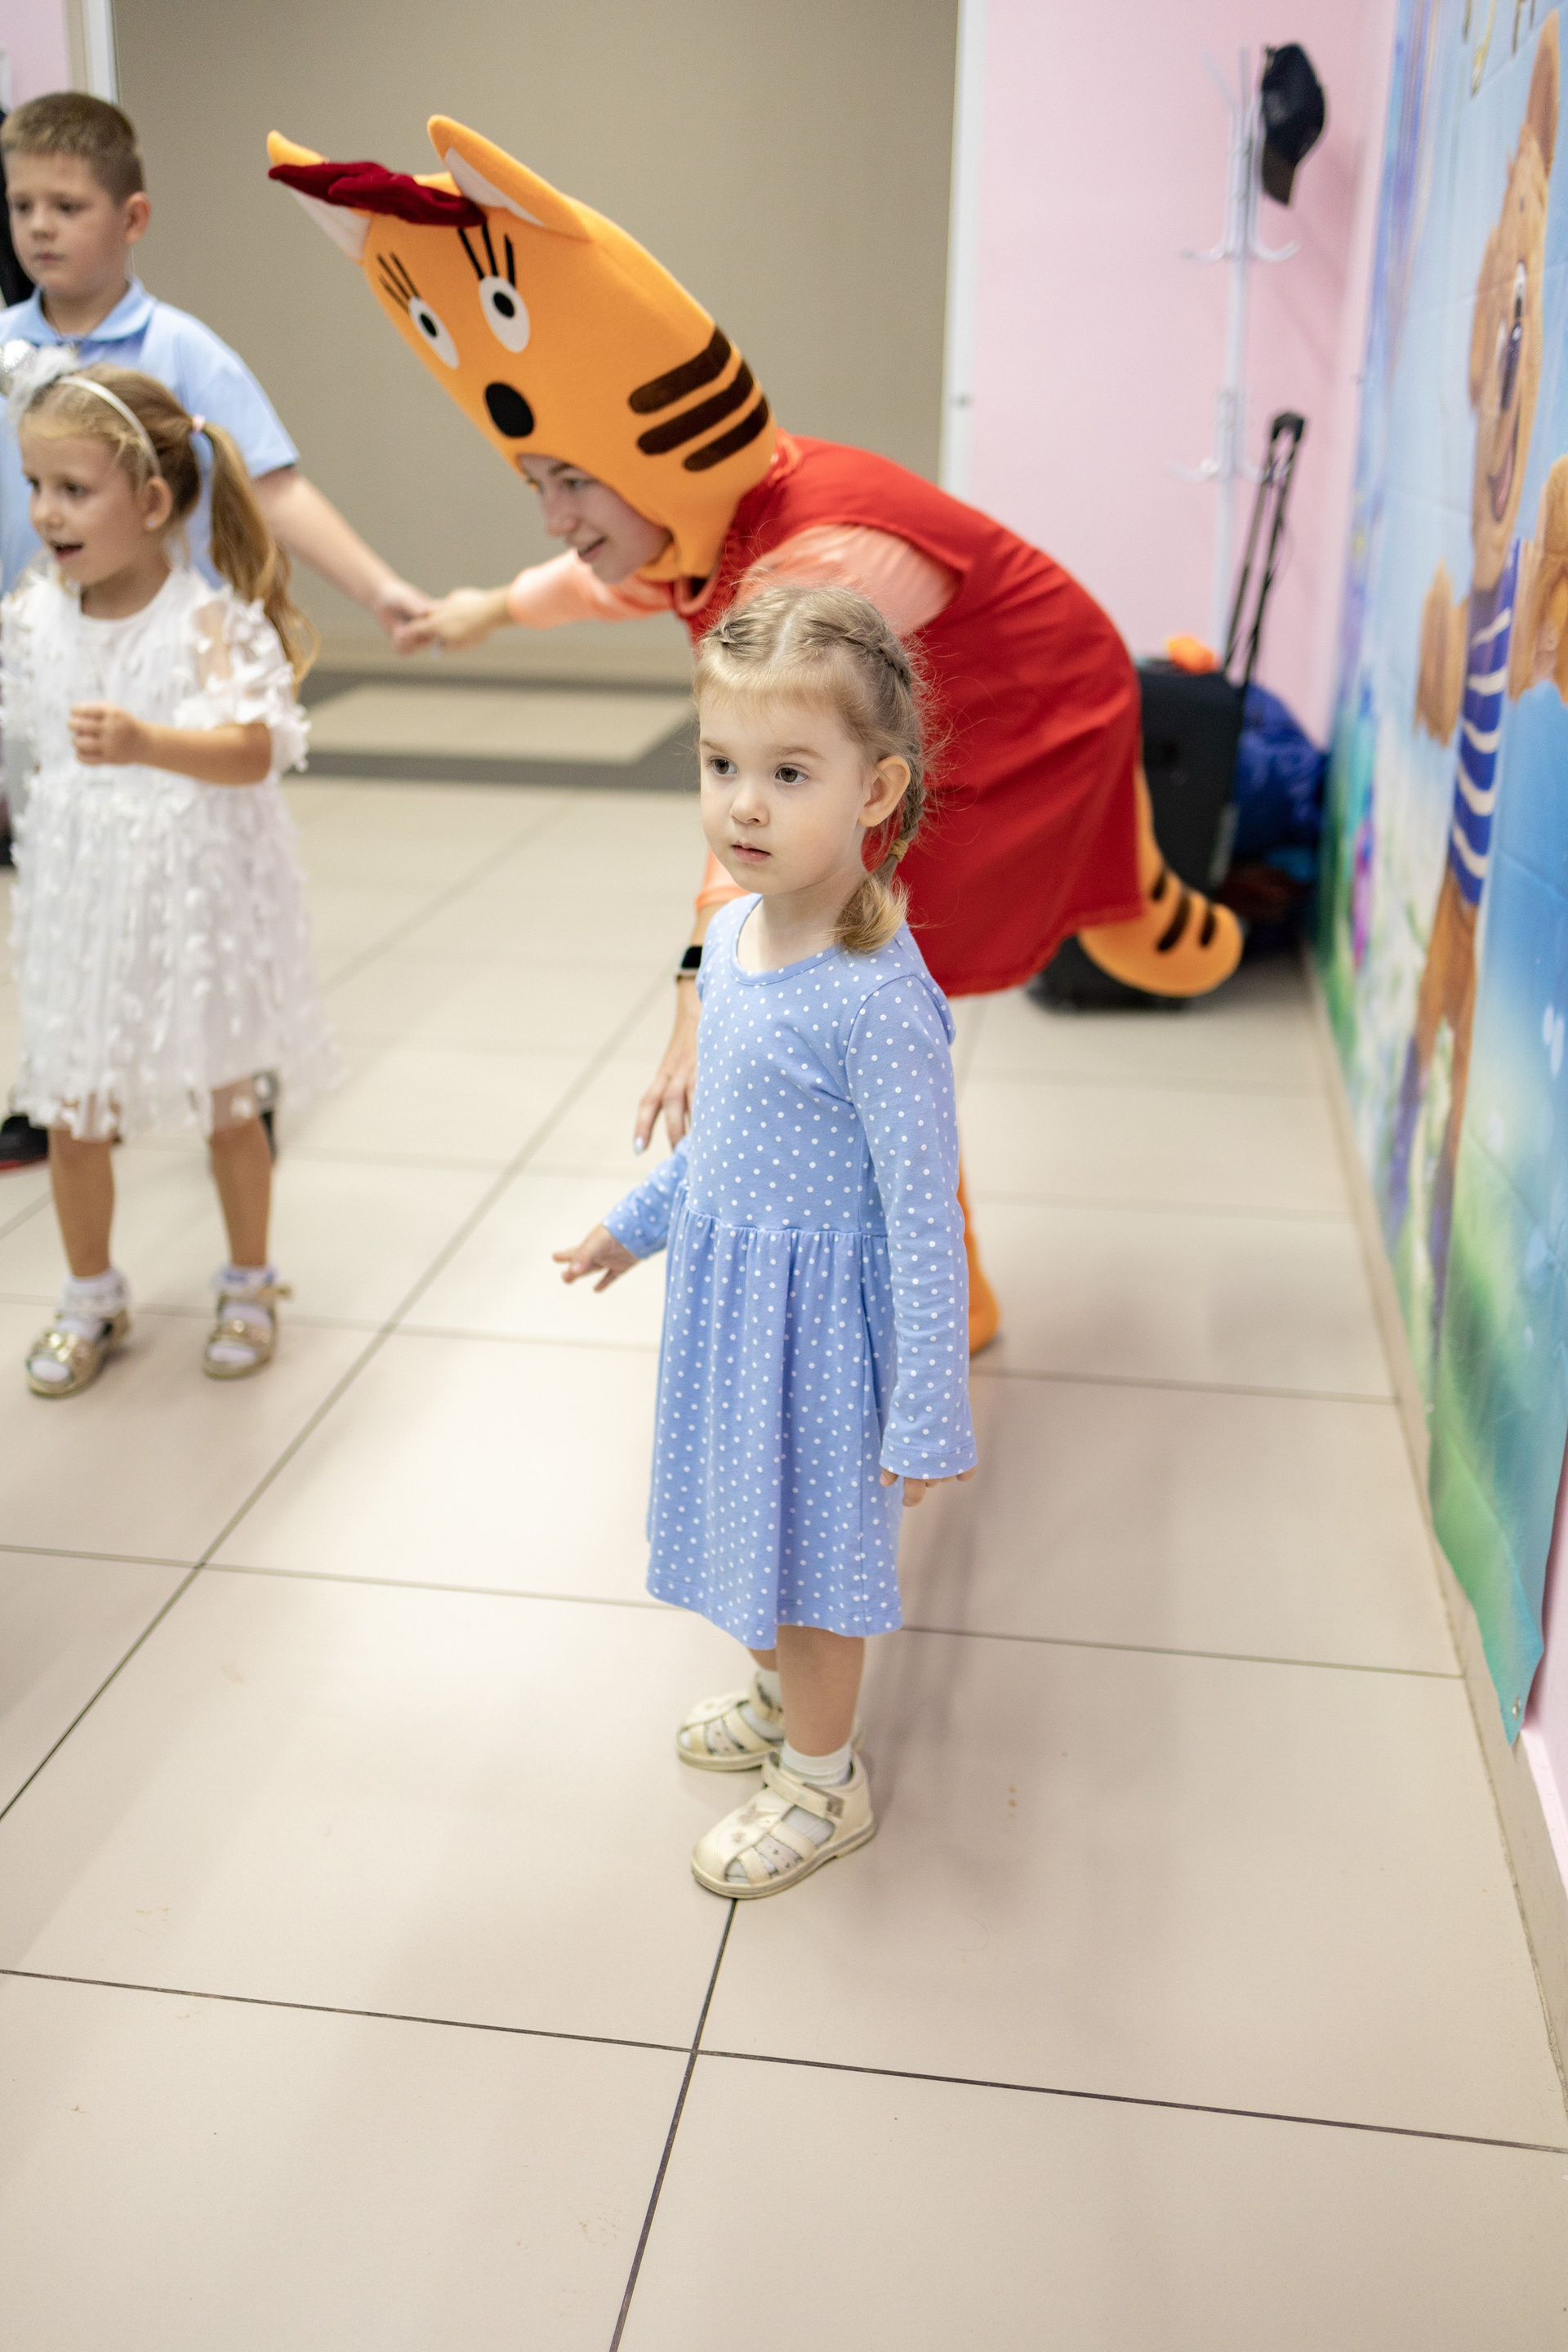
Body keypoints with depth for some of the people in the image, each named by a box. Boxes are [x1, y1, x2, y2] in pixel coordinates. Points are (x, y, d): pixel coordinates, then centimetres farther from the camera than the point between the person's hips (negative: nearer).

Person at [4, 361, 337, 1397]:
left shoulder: (208, 621, -17)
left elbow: (254, 750, -32)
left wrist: (147, 742, -49)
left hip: (195, 901, -4)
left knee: (225, 1103, 12)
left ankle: (250, 1285, 32)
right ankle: (93, 1296, 31)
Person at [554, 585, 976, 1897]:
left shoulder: (878, 1000, -29)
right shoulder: (734, 933, -4)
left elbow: (925, 1221, -23)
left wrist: (928, 1417, -18)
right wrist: (639, 1223, 25)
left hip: (814, 1309, -7)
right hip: (723, 1282, 8)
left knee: (808, 1548, 12)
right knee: (751, 1522, 25)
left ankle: (824, 1783, 36)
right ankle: (783, 1698, 52)